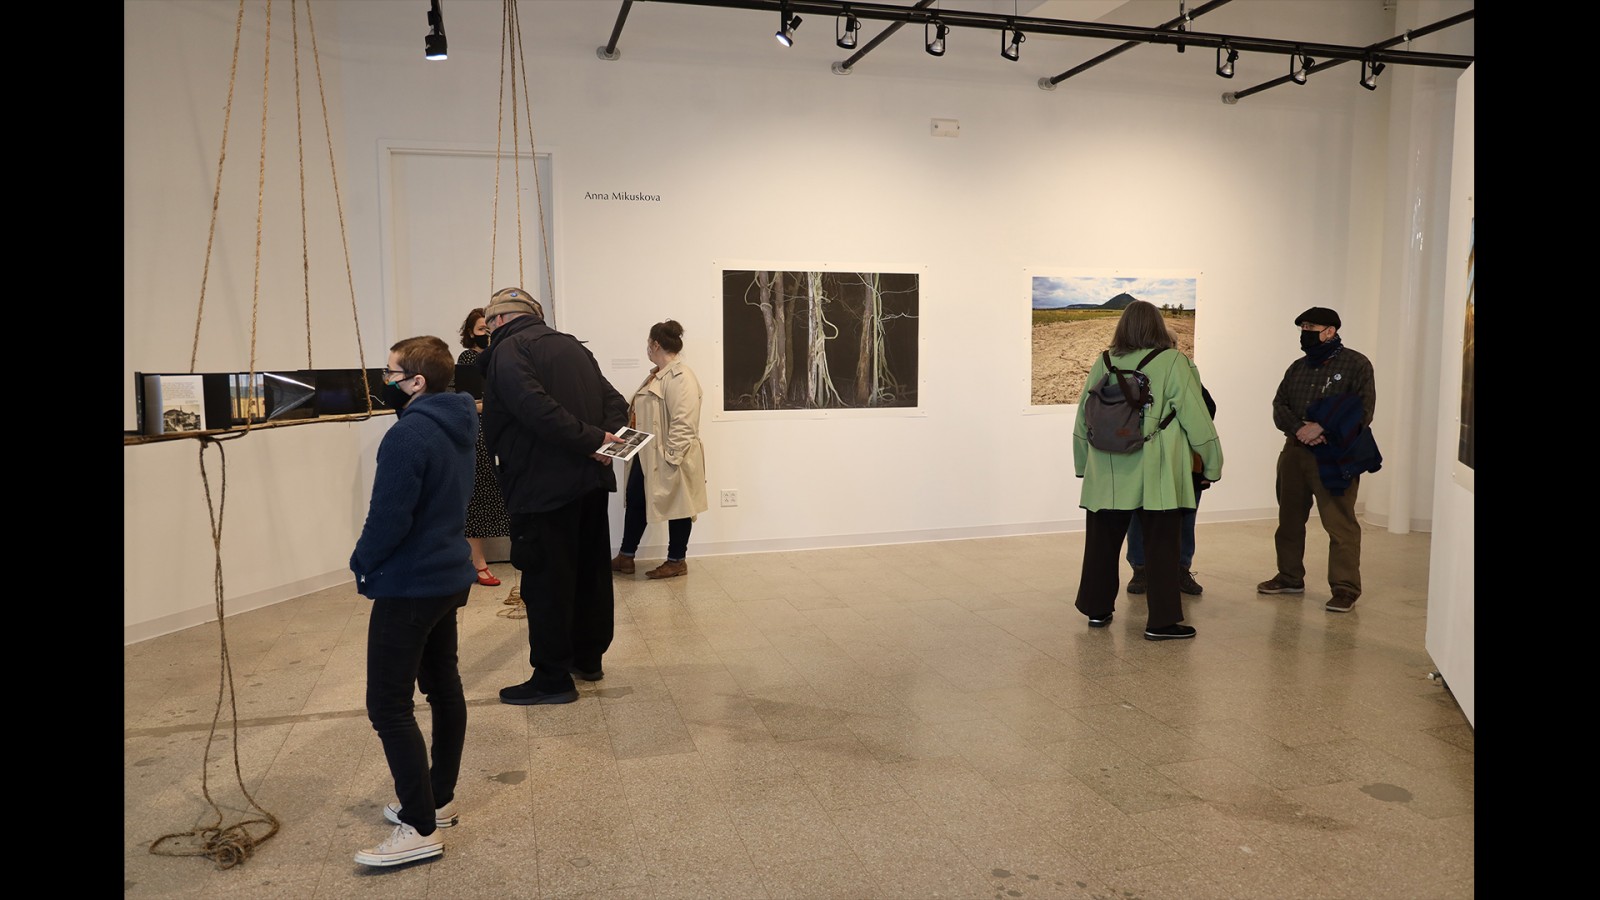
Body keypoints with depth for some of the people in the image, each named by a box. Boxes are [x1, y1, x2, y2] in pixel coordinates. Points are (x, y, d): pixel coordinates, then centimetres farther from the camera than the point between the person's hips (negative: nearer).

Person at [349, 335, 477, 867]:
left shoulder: (408, 434, -22)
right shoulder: (458, 427, 7)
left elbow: (389, 517, -23)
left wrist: (362, 562, -4)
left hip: (409, 587, -10)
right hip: (449, 576, 10)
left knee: (388, 707, -4)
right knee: (443, 685, 17)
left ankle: (421, 829, -1)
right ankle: (438, 800, 29)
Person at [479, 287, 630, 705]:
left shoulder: (507, 350, -8)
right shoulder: (571, 346, 17)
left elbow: (537, 409, -24)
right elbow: (615, 402, 12)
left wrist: (590, 440, -20)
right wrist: (603, 438, -4)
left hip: (544, 486, -8)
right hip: (592, 480, 8)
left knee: (545, 580, 1)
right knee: (591, 570, 18)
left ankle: (552, 678, 8)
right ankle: (588, 658, 32)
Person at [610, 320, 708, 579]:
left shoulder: (681, 377, -20)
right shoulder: (657, 374, 13)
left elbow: (683, 423, -25)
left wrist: (671, 456, -26)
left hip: (668, 458, -11)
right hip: (646, 455, 11)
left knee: (676, 507, 4)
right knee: (634, 502, 15)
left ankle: (677, 561, 16)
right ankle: (625, 557, 27)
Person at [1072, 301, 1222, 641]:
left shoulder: (1104, 362, 4)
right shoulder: (1172, 362, -6)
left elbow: (1083, 418, 10)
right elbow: (1195, 416, -5)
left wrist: (1083, 463, 21)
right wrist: (1212, 461, 6)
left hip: (1107, 473, 4)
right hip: (1156, 475, -3)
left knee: (1102, 542, 14)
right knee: (1161, 545, 4)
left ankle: (1097, 609, 26)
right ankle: (1161, 622, 6)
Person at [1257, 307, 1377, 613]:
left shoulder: (1356, 364, -1)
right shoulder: (1298, 367, 17)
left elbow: (1363, 410, -9)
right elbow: (1279, 407, 9)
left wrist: (1321, 428, -18)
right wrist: (1299, 429, -11)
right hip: (1295, 452, 7)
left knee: (1340, 524, -8)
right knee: (1289, 519, 14)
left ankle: (1345, 588, -1)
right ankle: (1290, 577, 27)